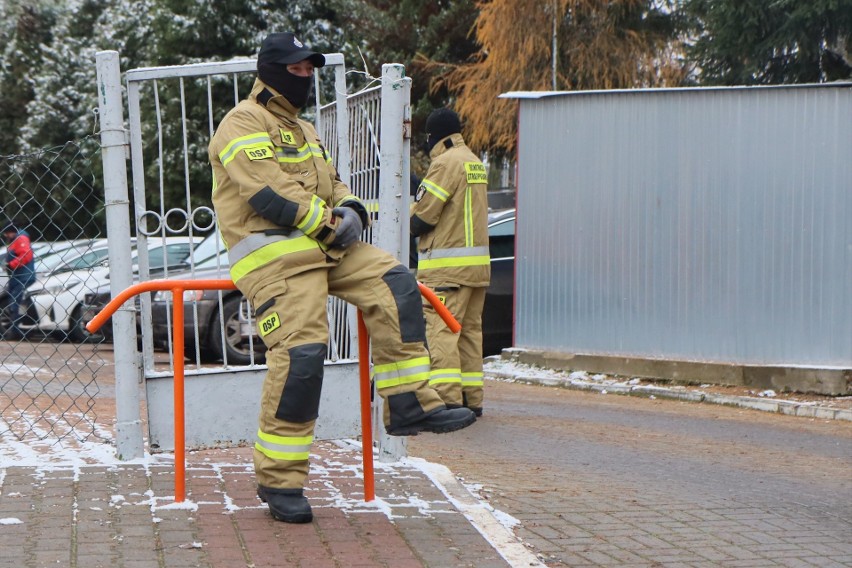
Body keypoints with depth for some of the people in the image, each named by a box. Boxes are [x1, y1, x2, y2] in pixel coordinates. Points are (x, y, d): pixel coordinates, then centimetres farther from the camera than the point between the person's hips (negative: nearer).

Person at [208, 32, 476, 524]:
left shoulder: (303, 130, 26)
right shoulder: (244, 123, -5)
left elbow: (331, 184, 23)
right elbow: (268, 193, -17)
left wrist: (350, 210, -1)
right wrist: (329, 223, -14)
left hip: (323, 245, 9)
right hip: (273, 254, -9)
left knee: (396, 286, -10)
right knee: (300, 353, -20)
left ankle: (410, 405, -11)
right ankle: (279, 479, -10)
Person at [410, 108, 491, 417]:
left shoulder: (446, 162, -11)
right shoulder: (475, 162, 17)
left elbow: (421, 216, -14)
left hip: (447, 265, -9)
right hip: (478, 263, 9)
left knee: (441, 330, -10)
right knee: (469, 330, 12)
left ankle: (448, 400, -17)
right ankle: (472, 399, 14)